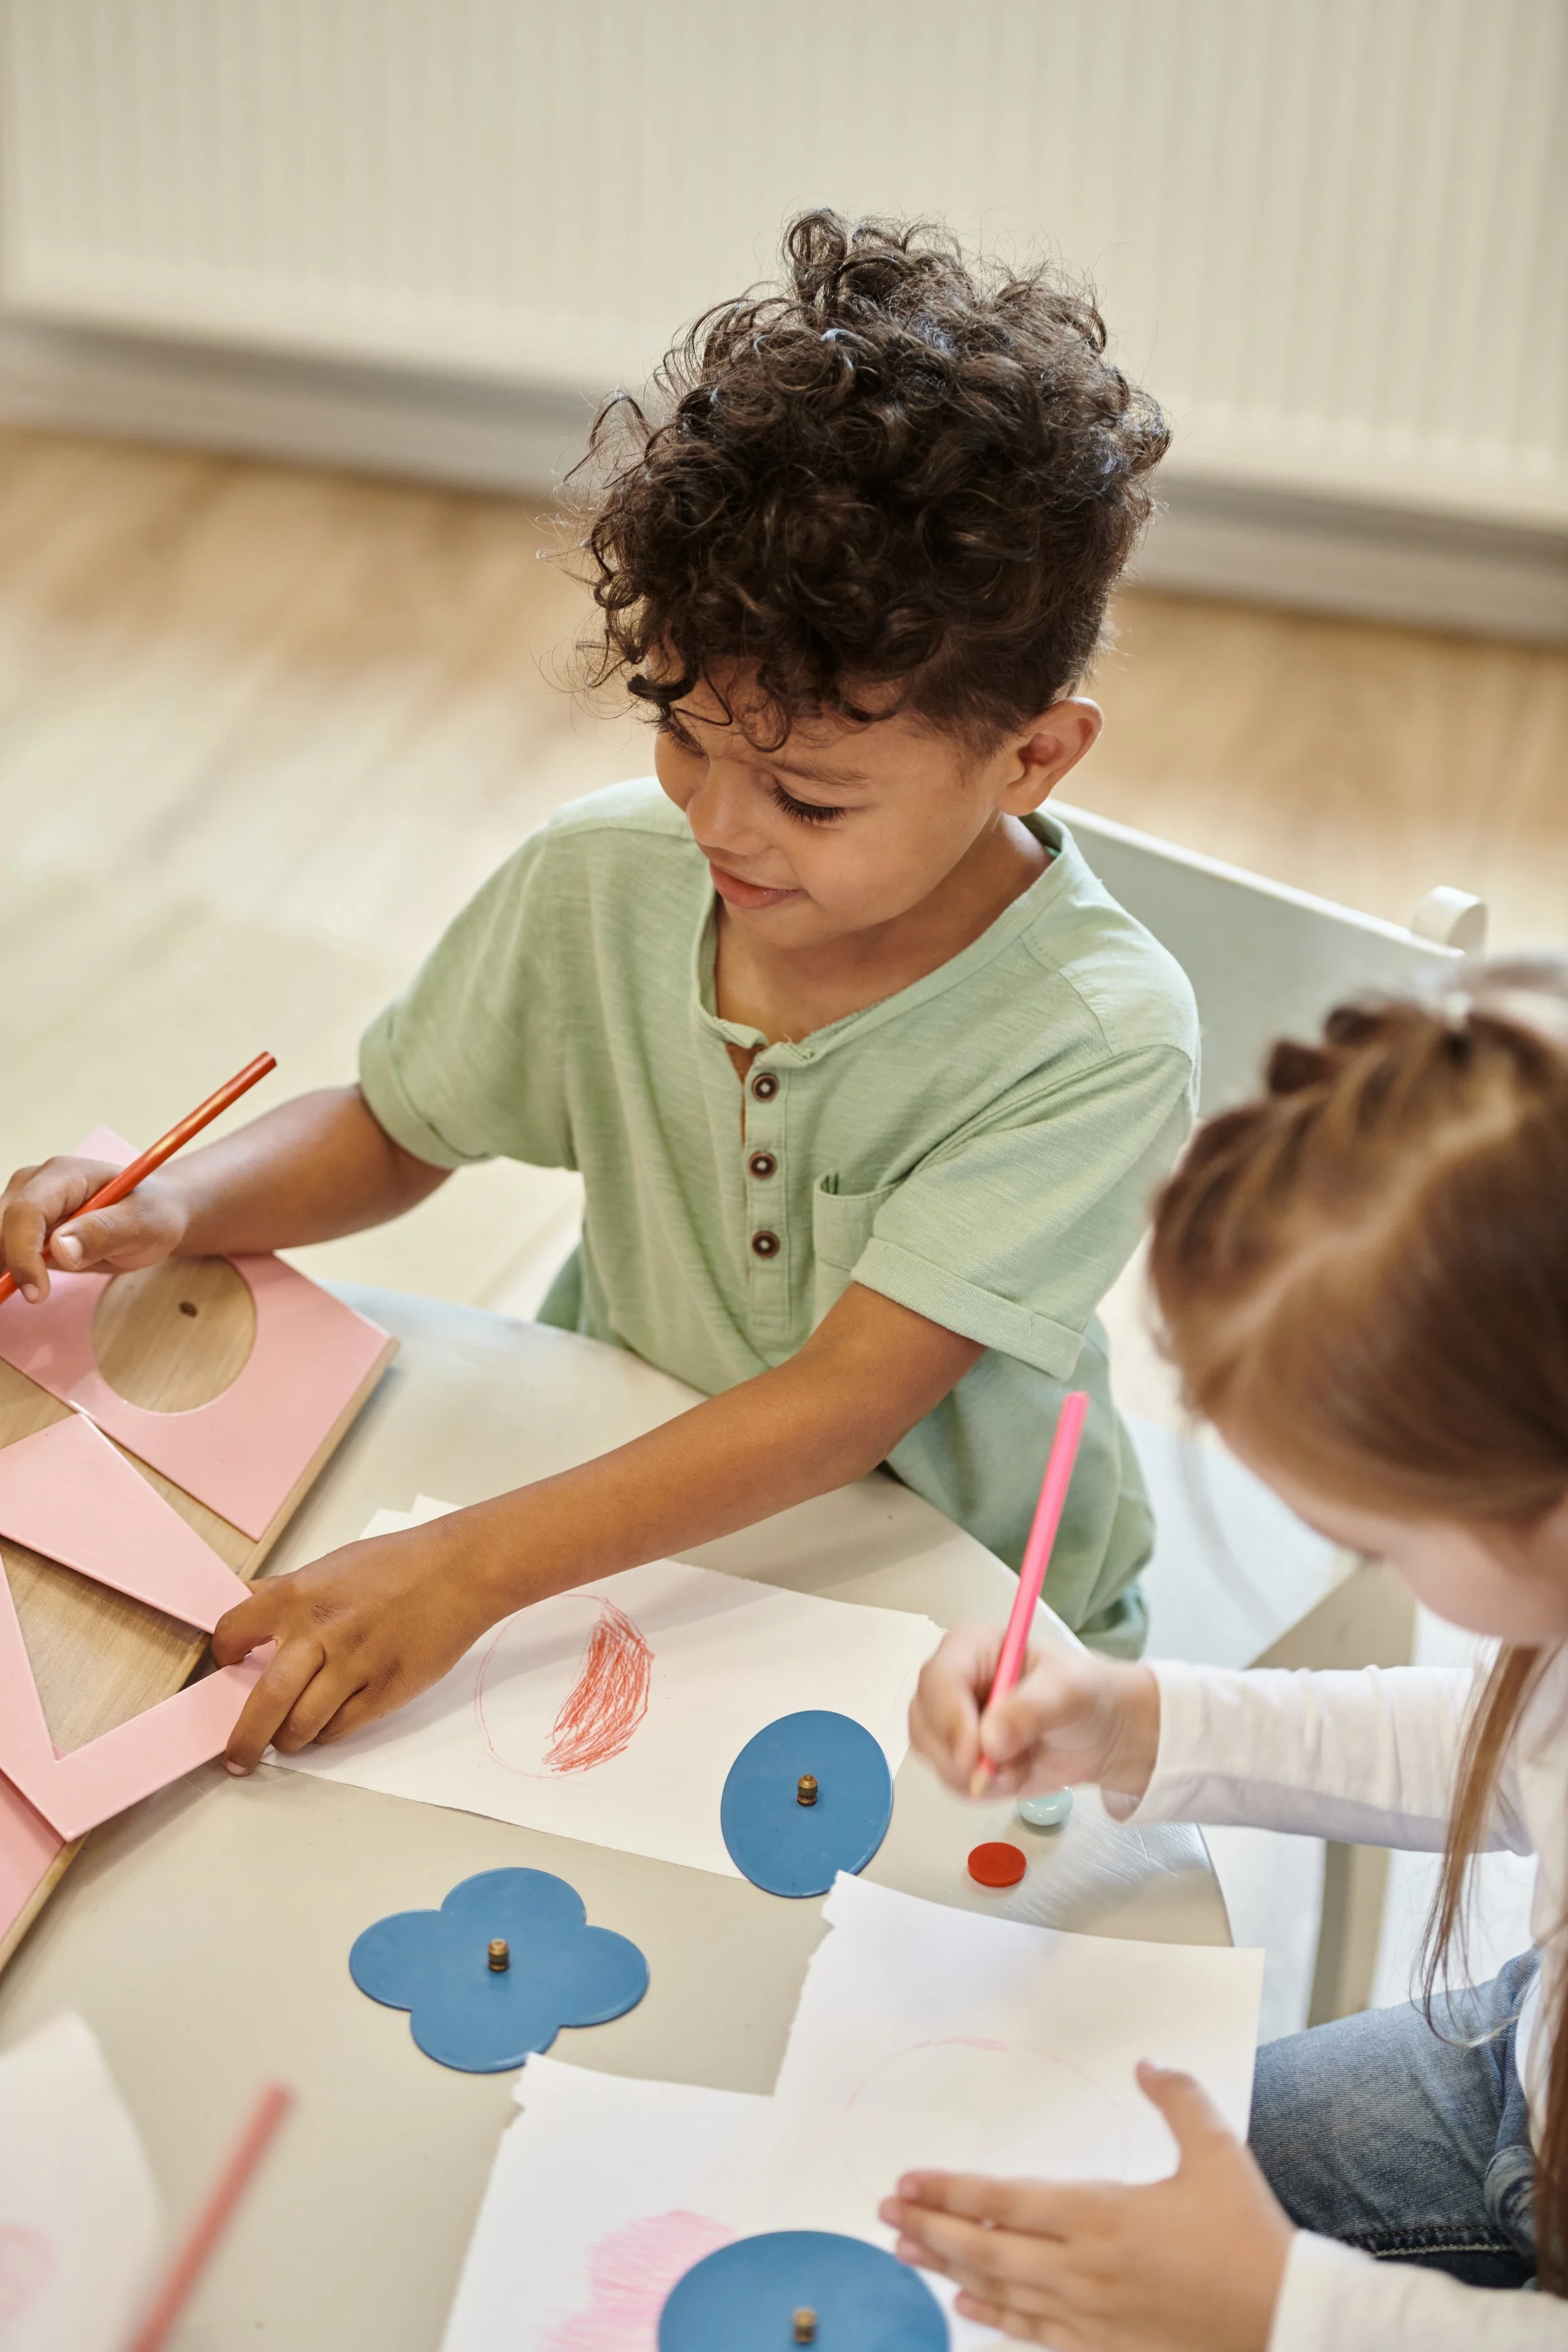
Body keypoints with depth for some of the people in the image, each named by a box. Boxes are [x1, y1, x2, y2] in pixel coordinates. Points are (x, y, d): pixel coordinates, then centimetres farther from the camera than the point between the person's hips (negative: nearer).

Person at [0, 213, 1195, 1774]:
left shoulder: (1098, 1040, -23)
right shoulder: (601, 884, -8)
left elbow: (844, 1405, -28)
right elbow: (391, 1129, 9)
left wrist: (470, 1569, -37)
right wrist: (173, 1206, -12)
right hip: (620, 1511, 3)